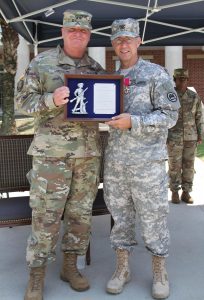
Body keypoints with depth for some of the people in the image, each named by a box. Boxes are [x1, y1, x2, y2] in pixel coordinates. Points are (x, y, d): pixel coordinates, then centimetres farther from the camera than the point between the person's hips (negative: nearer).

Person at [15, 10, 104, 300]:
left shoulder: (97, 69, 14)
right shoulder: (41, 63, 1)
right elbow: (23, 100, -2)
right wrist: (52, 99, -20)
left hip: (89, 152, 5)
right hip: (52, 151, -4)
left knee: (81, 213, 10)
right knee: (46, 216, -1)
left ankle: (70, 266, 27)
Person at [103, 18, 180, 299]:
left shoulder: (156, 74, -4)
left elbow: (169, 115, -9)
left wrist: (133, 122, -21)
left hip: (147, 160, -5)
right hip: (115, 160, 5)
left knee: (153, 215, 4)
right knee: (120, 214, 11)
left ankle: (160, 272, 22)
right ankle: (122, 268, 25)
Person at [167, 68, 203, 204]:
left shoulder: (194, 97, 5)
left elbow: (198, 117, 9)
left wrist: (200, 135, 6)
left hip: (190, 137, 3)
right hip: (174, 137, -2)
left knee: (189, 165, 6)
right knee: (175, 165, 2)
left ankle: (186, 192, 17)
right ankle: (175, 192, 14)